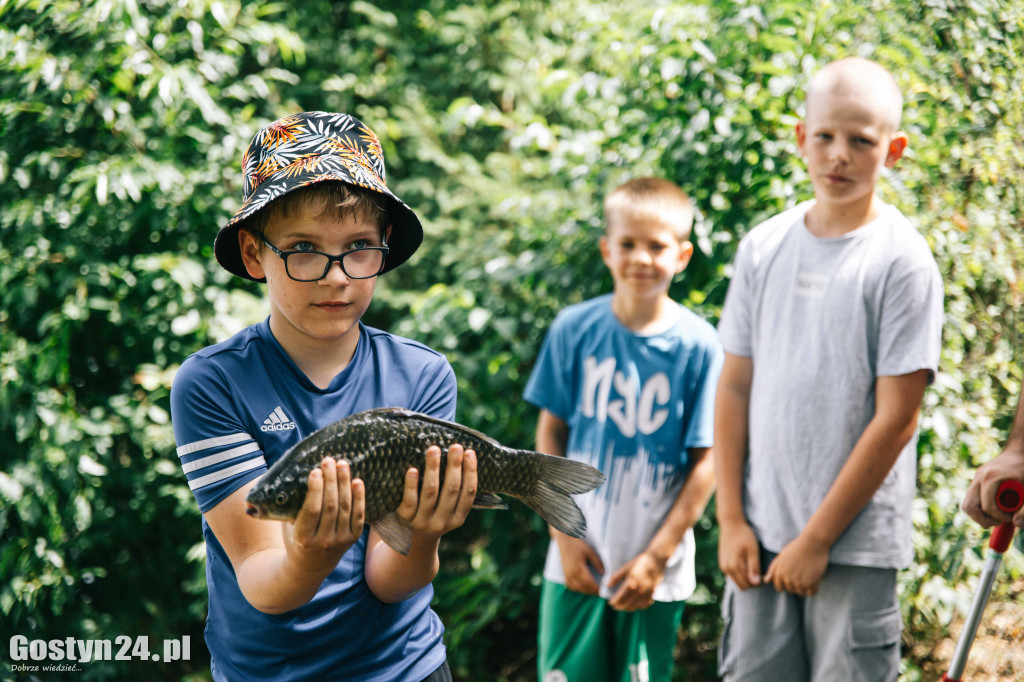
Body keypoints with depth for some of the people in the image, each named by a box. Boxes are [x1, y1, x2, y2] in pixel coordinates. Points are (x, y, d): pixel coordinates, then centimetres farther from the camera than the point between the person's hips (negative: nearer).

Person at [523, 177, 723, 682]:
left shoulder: (698, 346, -9)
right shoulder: (574, 330, -4)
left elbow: (706, 461, -6)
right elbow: (550, 434, 4)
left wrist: (658, 556, -7)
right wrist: (564, 534, -2)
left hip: (657, 570, -1)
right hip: (578, 560, 2)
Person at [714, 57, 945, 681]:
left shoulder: (903, 261, -7)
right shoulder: (763, 247, 6)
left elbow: (896, 418, -10)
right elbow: (735, 387, 8)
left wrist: (816, 539, -10)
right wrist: (731, 519, 2)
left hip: (857, 542, -4)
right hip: (761, 535, 4)